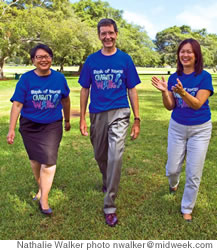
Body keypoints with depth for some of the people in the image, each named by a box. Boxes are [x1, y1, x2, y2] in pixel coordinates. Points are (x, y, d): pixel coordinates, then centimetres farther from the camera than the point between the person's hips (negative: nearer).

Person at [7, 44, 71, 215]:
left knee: (49, 161, -9)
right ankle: (42, 187, 39)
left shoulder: (59, 78, -5)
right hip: (30, 126, 1)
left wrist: (67, 120, 17)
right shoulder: (26, 79, -10)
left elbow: (66, 100, 9)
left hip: (52, 126, 0)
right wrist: (11, 129, -17)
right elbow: (17, 104, -13)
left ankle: (43, 199, 3)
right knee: (35, 159, 15)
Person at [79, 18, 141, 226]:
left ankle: (109, 205, -4)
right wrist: (82, 119, 3)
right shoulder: (91, 60, 5)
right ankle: (107, 182, 48)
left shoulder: (125, 59, 1)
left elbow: (132, 90, 3)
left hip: (119, 113, -2)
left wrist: (137, 120, 0)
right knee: (100, 156, 16)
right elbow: (84, 90, 8)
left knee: (115, 156, -16)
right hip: (97, 115, 3)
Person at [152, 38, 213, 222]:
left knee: (194, 174, 3)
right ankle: (173, 184, 49)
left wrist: (182, 92, -38)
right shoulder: (174, 78, -1)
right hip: (177, 127, 3)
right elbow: (170, 106, -2)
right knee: (172, 169, 11)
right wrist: (164, 91, -20)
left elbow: (197, 104, -21)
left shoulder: (204, 77, -11)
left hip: (200, 130, -3)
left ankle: (187, 208, 26)